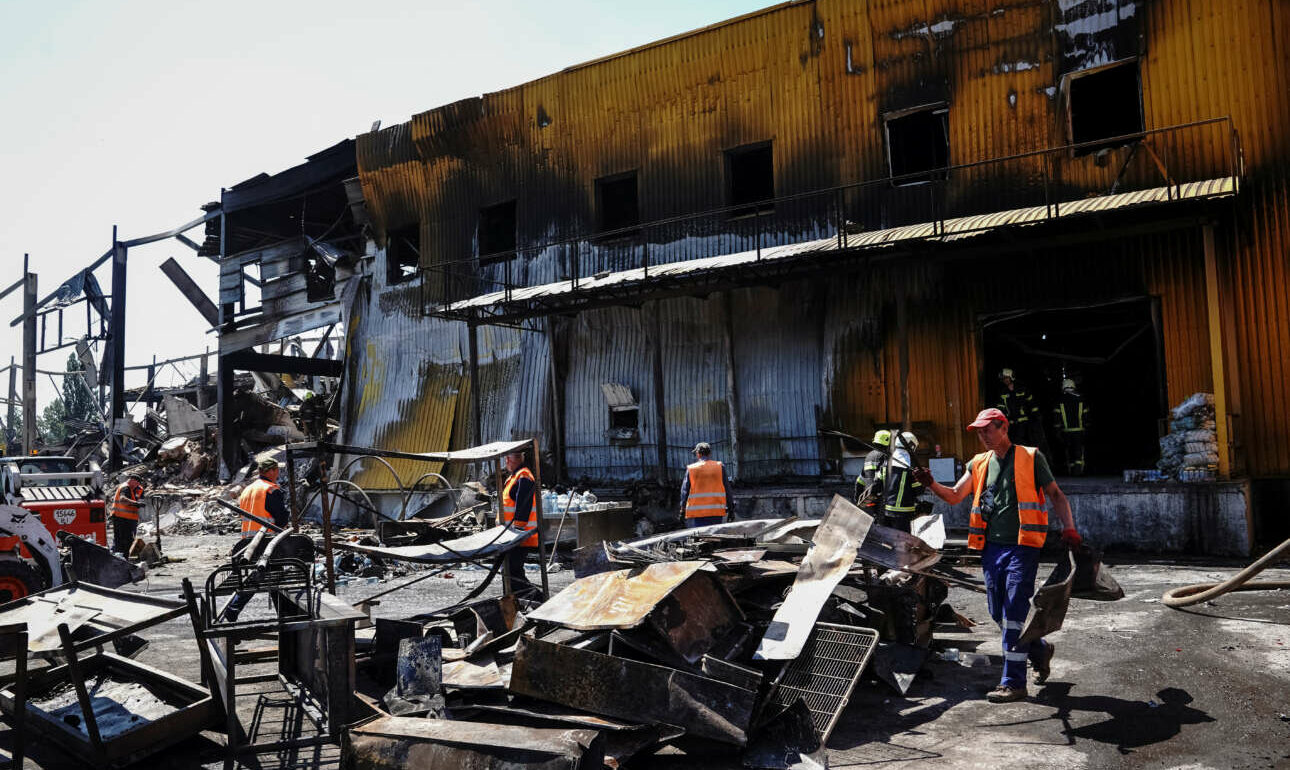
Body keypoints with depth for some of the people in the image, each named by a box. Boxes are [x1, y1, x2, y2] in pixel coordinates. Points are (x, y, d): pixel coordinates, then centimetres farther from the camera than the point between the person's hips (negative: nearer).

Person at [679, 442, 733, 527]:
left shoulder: (690, 469, 4)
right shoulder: (719, 467, 5)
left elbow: (685, 490, 2)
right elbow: (726, 489, 4)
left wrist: (683, 510, 7)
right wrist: (730, 508, 9)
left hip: (696, 513, -1)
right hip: (716, 512, 1)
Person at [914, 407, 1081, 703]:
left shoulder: (1030, 457, 1)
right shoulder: (979, 464, 14)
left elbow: (1055, 495, 4)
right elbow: (954, 496, 11)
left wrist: (1068, 528, -9)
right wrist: (931, 484, -8)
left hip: (1021, 547, -6)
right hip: (991, 546, 6)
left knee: (1013, 613, -8)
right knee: (998, 613, 10)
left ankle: (1013, 682, -2)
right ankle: (1040, 649, 35)